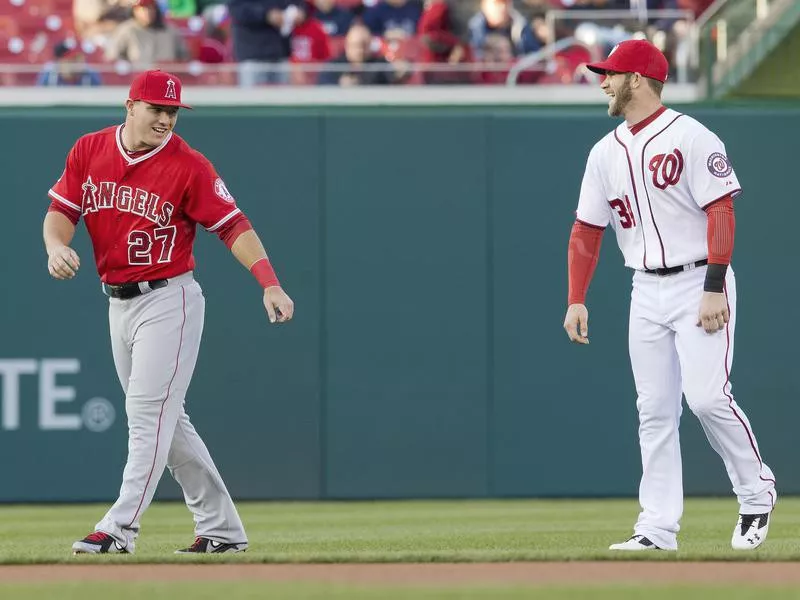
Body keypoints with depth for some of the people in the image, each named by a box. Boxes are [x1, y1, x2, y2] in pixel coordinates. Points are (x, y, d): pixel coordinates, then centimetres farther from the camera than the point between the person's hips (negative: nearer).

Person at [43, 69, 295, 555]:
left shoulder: (188, 166, -11)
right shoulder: (89, 151, 3)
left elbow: (233, 224, -12)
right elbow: (62, 209, 4)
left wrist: (270, 283, -22)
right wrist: (57, 245, -19)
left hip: (169, 300, -6)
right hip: (117, 301, 6)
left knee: (149, 415, -12)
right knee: (168, 422, 11)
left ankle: (120, 529, -16)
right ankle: (222, 529, 19)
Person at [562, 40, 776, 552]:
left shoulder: (690, 137, -9)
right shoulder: (606, 153, 11)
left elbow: (721, 212, -14)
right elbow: (587, 230, 15)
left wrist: (714, 290, -21)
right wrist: (576, 301, 7)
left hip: (700, 284, -6)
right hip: (647, 293, 6)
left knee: (706, 395, -16)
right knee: (654, 409, 2)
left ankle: (757, 490, 5)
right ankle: (658, 528, 3)